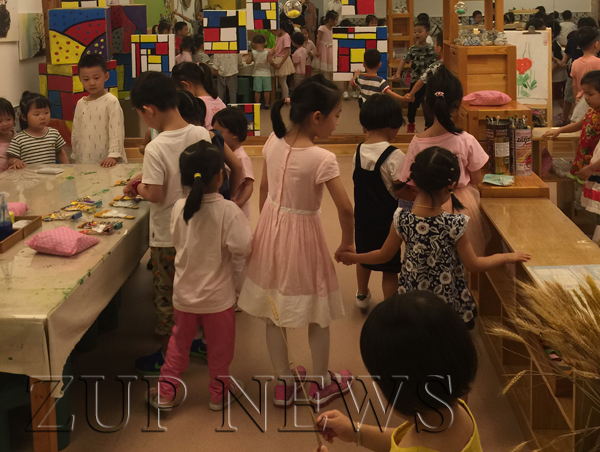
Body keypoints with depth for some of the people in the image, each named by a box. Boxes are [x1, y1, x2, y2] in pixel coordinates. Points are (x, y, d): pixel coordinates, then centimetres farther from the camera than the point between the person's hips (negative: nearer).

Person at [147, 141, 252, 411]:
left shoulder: (178, 208, -9)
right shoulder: (227, 211, -22)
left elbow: (177, 242, 4)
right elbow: (242, 248, -23)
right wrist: (225, 252, -3)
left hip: (184, 293, 4)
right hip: (217, 297, -3)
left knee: (179, 342, 21)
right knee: (219, 346, 16)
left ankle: (166, 392, 27)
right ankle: (219, 393, 31)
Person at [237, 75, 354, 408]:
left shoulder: (273, 143, -7)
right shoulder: (322, 159, -24)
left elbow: (264, 188, 6)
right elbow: (345, 208, -22)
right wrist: (347, 243, -5)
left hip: (271, 228, 6)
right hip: (302, 234, -6)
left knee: (273, 312, 17)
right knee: (317, 313, 15)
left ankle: (285, 384, 31)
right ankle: (321, 384, 30)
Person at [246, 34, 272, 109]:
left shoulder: (252, 53, -9)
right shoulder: (267, 53, -12)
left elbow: (248, 62, -12)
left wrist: (249, 55, 6)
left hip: (257, 73, 1)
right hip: (266, 73, -1)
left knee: (257, 91, 5)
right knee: (266, 90, 8)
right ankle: (266, 104, 14)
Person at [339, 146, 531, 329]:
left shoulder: (401, 219, -12)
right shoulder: (454, 224, -20)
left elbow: (384, 255, 2)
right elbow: (473, 265, -9)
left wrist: (353, 257, 21)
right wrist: (506, 257, 6)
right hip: (447, 302, -3)